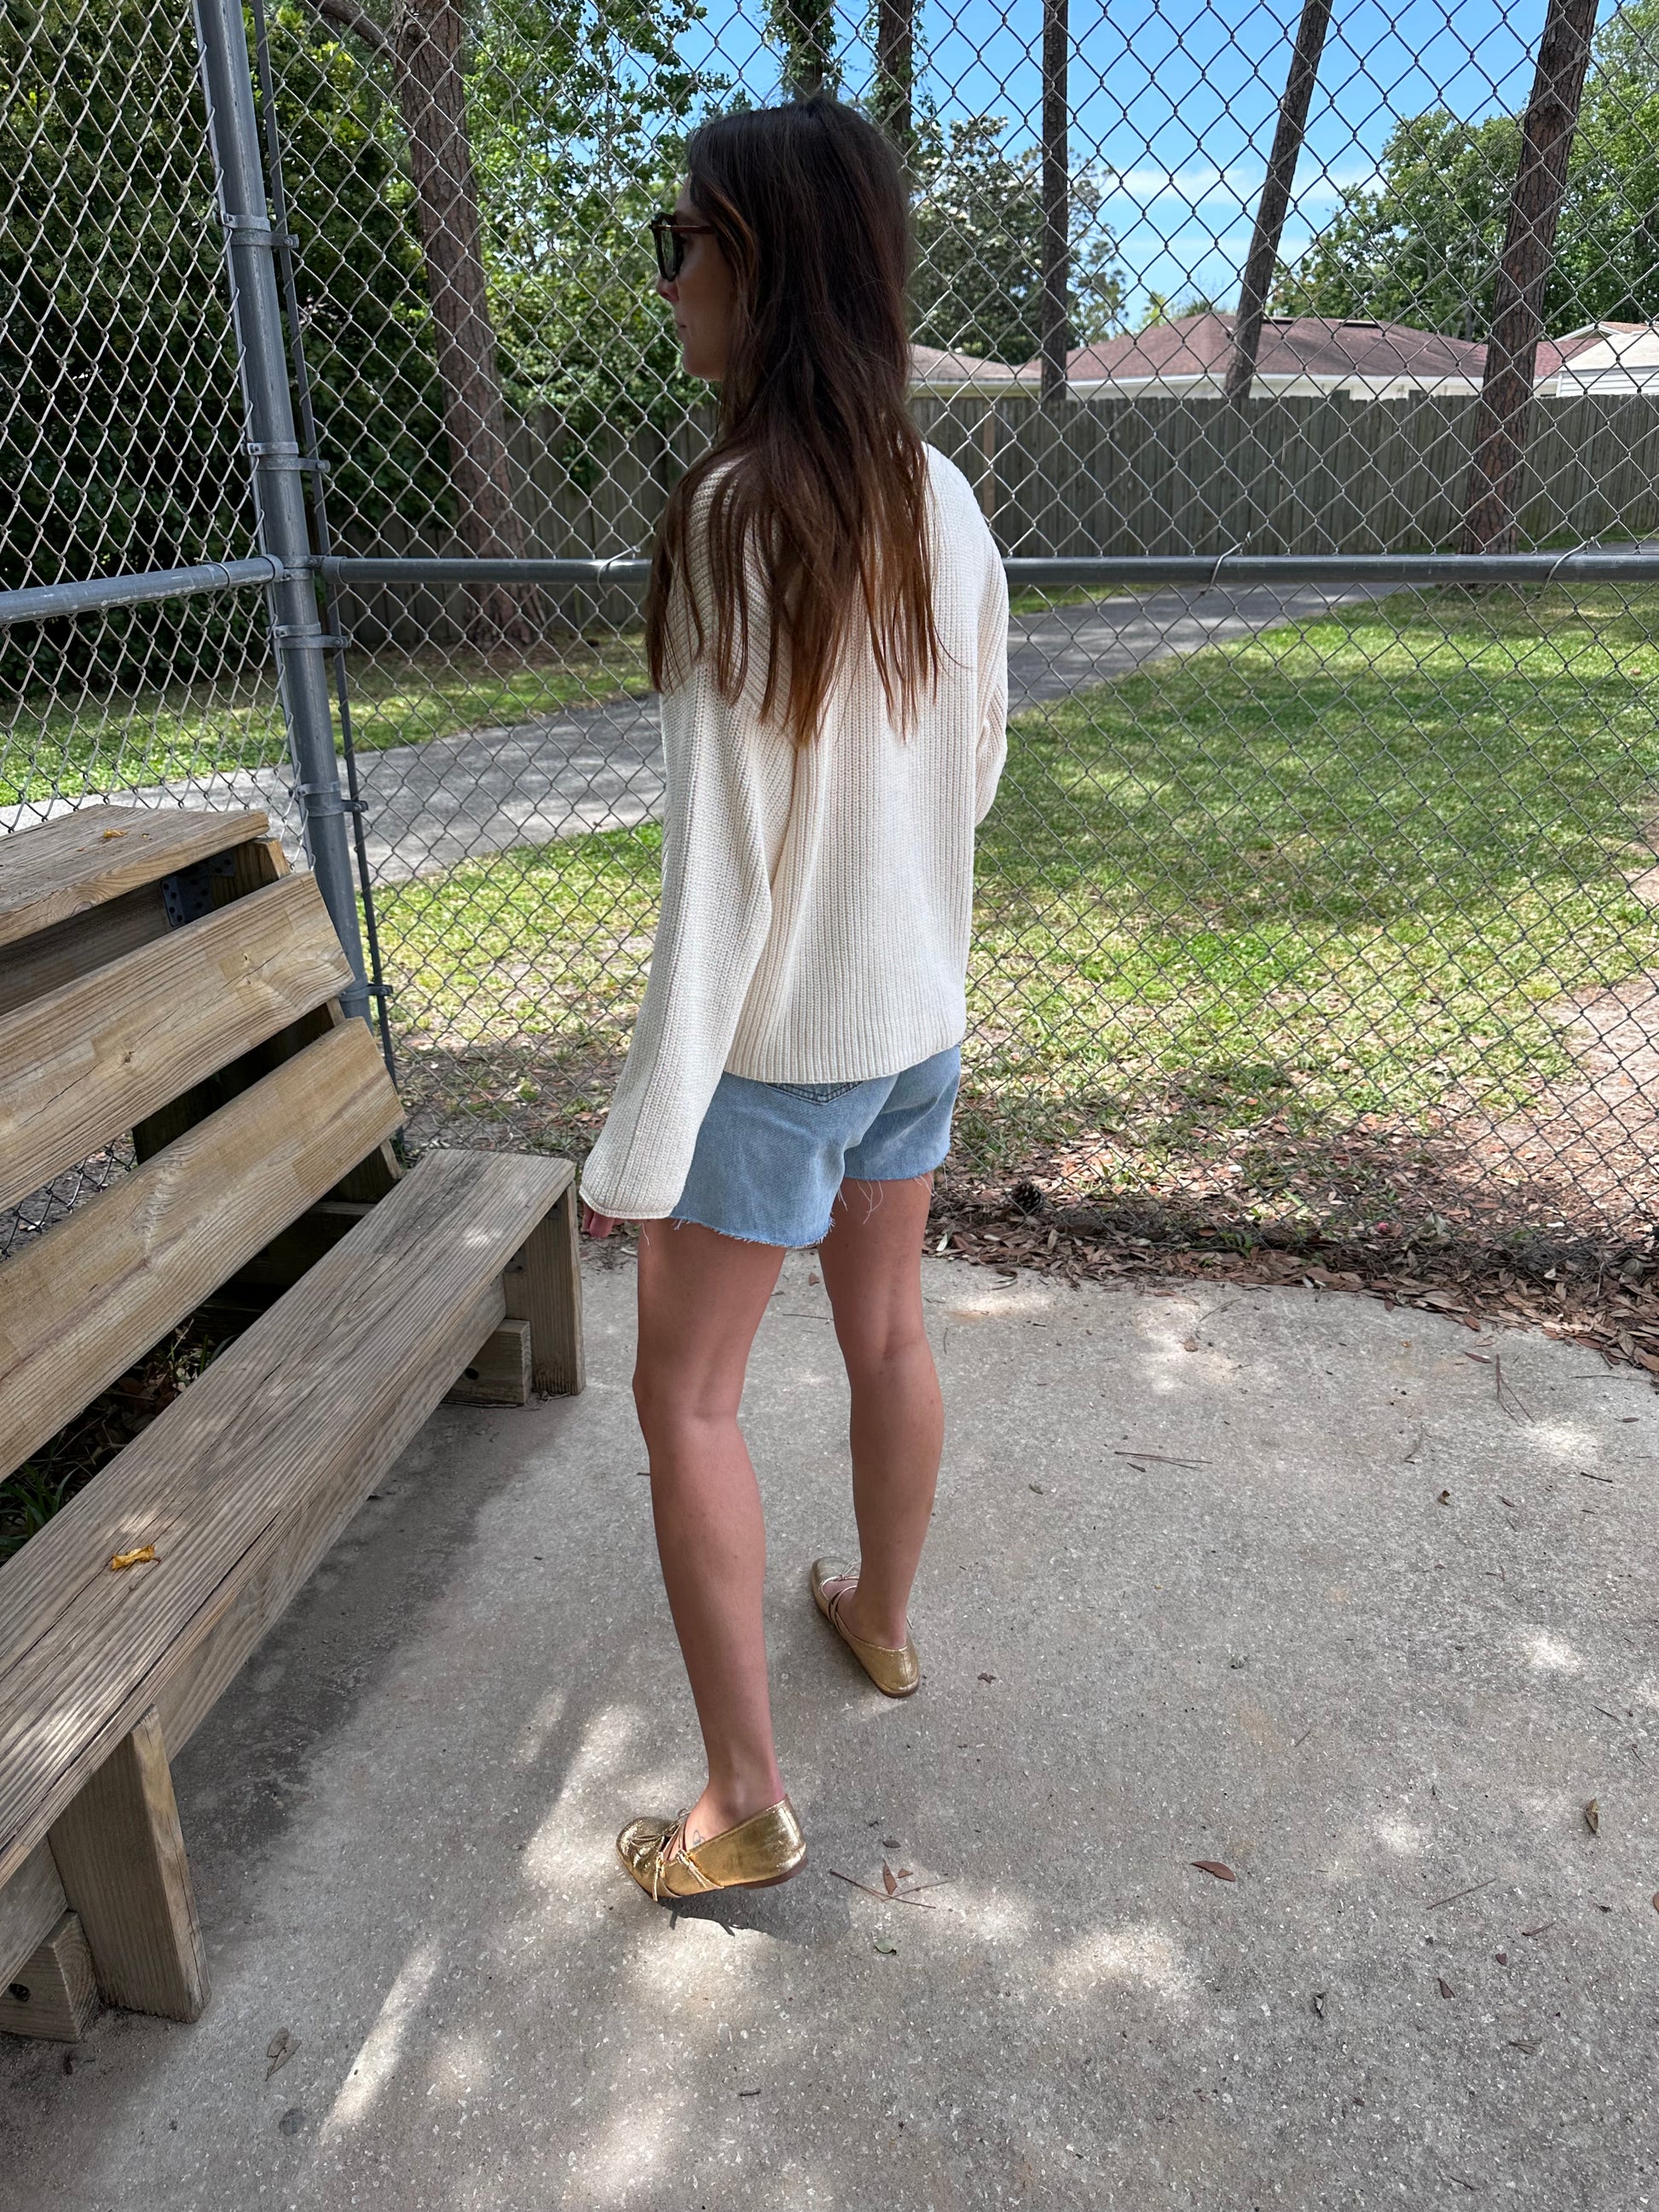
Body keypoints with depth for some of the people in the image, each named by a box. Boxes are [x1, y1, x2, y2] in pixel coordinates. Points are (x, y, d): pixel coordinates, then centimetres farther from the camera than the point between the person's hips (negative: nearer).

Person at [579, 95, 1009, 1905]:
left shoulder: (740, 513, -21)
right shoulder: (942, 501, 0)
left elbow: (720, 863, -23)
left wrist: (643, 1141, -18)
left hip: (778, 1040, -7)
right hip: (921, 1015, 7)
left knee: (684, 1396, 8)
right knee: (887, 1335, 22)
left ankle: (745, 1802, 19)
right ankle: (882, 1618, 46)